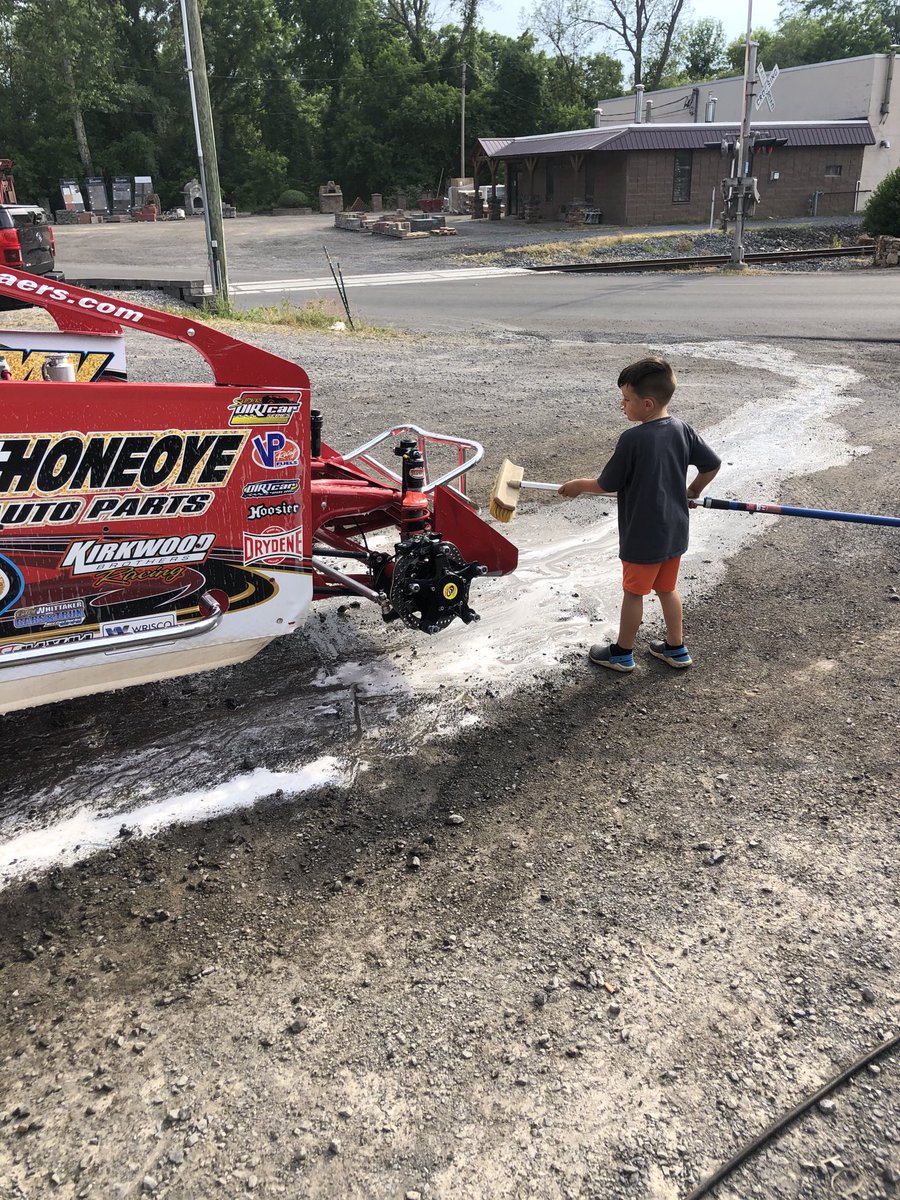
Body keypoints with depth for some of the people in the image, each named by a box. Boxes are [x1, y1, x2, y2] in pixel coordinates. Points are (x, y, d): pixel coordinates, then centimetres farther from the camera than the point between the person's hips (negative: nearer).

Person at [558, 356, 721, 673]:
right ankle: (676, 649, 34)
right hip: (674, 531, 7)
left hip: (643, 537, -6)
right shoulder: (682, 430, -4)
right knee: (667, 589, 22)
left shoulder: (633, 439, -24)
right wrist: (693, 490, 22)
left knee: (633, 593, 10)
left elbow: (608, 484, -15)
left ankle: (622, 653, 27)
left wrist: (578, 485, 3)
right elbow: (713, 463, 5)